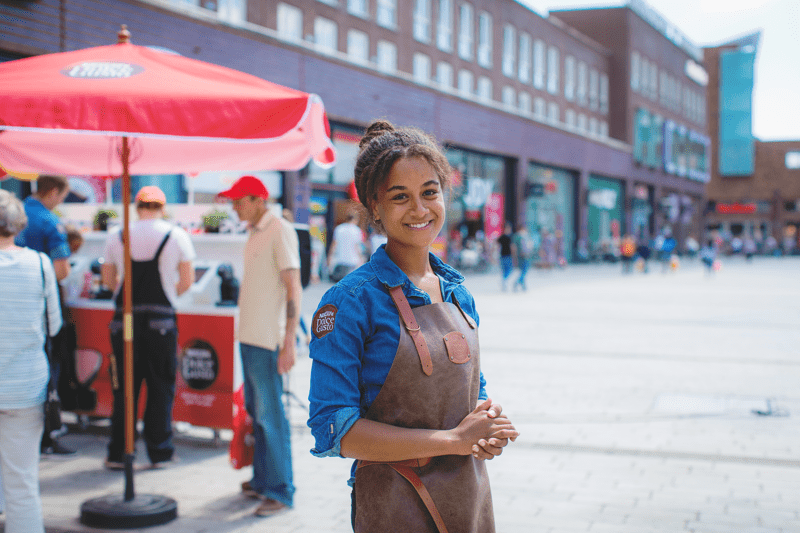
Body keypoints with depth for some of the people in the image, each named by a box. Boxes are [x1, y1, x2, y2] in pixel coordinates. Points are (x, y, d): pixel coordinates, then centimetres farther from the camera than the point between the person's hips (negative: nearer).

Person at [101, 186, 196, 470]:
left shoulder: (116, 236, 4)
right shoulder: (177, 236, 0)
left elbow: (107, 279, 10)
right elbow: (187, 281, 1)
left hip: (125, 318, 2)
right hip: (161, 319, -1)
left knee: (124, 389, 9)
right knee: (161, 388, 9)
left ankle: (118, 453, 14)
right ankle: (160, 452, 14)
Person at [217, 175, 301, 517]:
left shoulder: (280, 232, -12)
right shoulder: (254, 233, 15)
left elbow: (293, 289, -16)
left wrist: (289, 343, -20)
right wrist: (247, 332, 17)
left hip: (268, 341, -9)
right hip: (249, 335, 9)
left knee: (270, 415, -5)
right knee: (255, 412, 15)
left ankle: (280, 492, 1)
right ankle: (262, 480, 25)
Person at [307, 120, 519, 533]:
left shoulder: (458, 293, 4)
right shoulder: (350, 300, -15)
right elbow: (332, 431, -19)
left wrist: (489, 428, -7)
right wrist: (453, 439, -18)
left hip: (469, 498, 6)